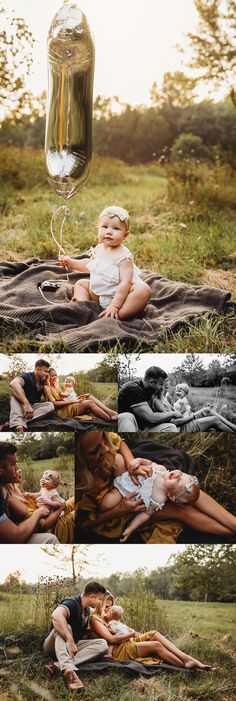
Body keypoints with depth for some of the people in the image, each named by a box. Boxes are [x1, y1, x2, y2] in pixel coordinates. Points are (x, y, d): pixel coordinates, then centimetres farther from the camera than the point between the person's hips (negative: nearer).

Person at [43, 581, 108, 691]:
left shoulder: (87, 610, 10)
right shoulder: (71, 603, -19)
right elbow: (56, 615, -40)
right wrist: (70, 641, -43)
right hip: (54, 646, -7)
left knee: (102, 644, -17)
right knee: (64, 626, -36)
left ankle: (58, 665, -33)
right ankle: (68, 669, -59)